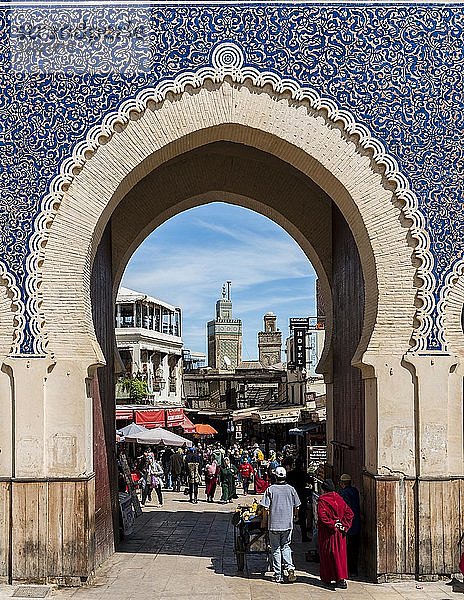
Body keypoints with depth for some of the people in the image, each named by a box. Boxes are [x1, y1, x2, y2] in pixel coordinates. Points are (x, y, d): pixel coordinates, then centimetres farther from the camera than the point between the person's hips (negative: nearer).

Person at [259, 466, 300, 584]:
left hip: (274, 524, -2)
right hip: (288, 523, 2)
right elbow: (296, 507, 7)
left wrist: (264, 521, 4)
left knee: (276, 549, 8)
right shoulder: (291, 489, 0)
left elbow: (266, 508, -10)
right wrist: (294, 517, 25)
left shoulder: (270, 489, -8)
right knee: (285, 546, 17)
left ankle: (278, 575, 9)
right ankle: (290, 568, -4)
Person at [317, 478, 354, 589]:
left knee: (327, 554, 7)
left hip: (327, 532, -4)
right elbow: (349, 513, 2)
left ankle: (327, 579, 15)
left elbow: (322, 516, -20)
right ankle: (341, 578, 3)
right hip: (340, 531, 4)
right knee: (340, 554, 8)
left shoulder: (322, 500, -10)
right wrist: (344, 525, -1)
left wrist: (332, 524, -13)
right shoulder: (339, 498, 5)